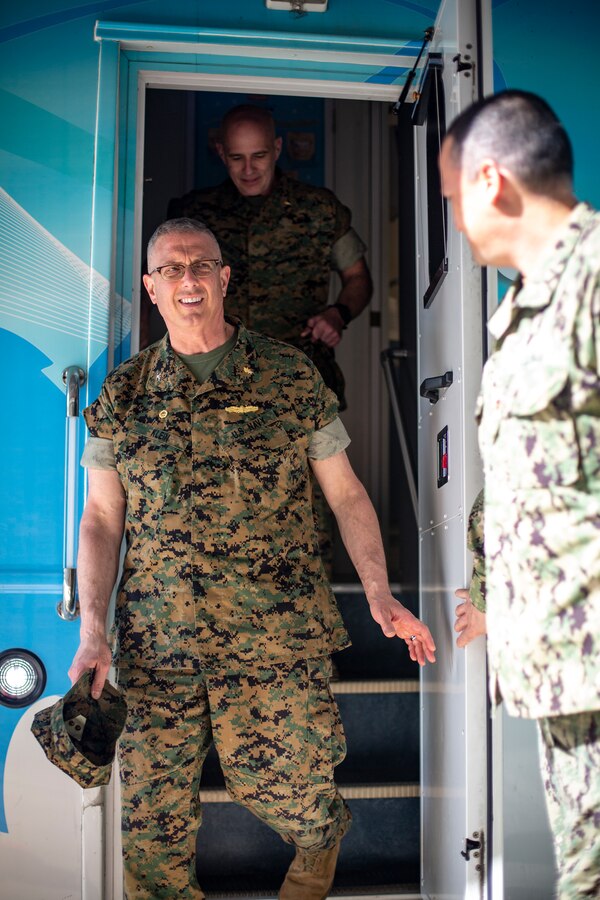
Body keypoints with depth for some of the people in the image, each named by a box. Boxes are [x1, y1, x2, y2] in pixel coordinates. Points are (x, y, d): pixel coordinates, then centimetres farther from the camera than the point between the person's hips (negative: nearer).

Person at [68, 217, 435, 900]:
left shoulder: (291, 378, 5)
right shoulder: (123, 395, 9)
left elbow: (345, 491, 8)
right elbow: (101, 518, 10)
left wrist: (379, 593, -3)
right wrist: (92, 632, -1)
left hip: (276, 638, -1)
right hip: (155, 644, 2)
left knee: (291, 801, 4)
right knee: (151, 827, 2)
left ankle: (322, 840, 39)